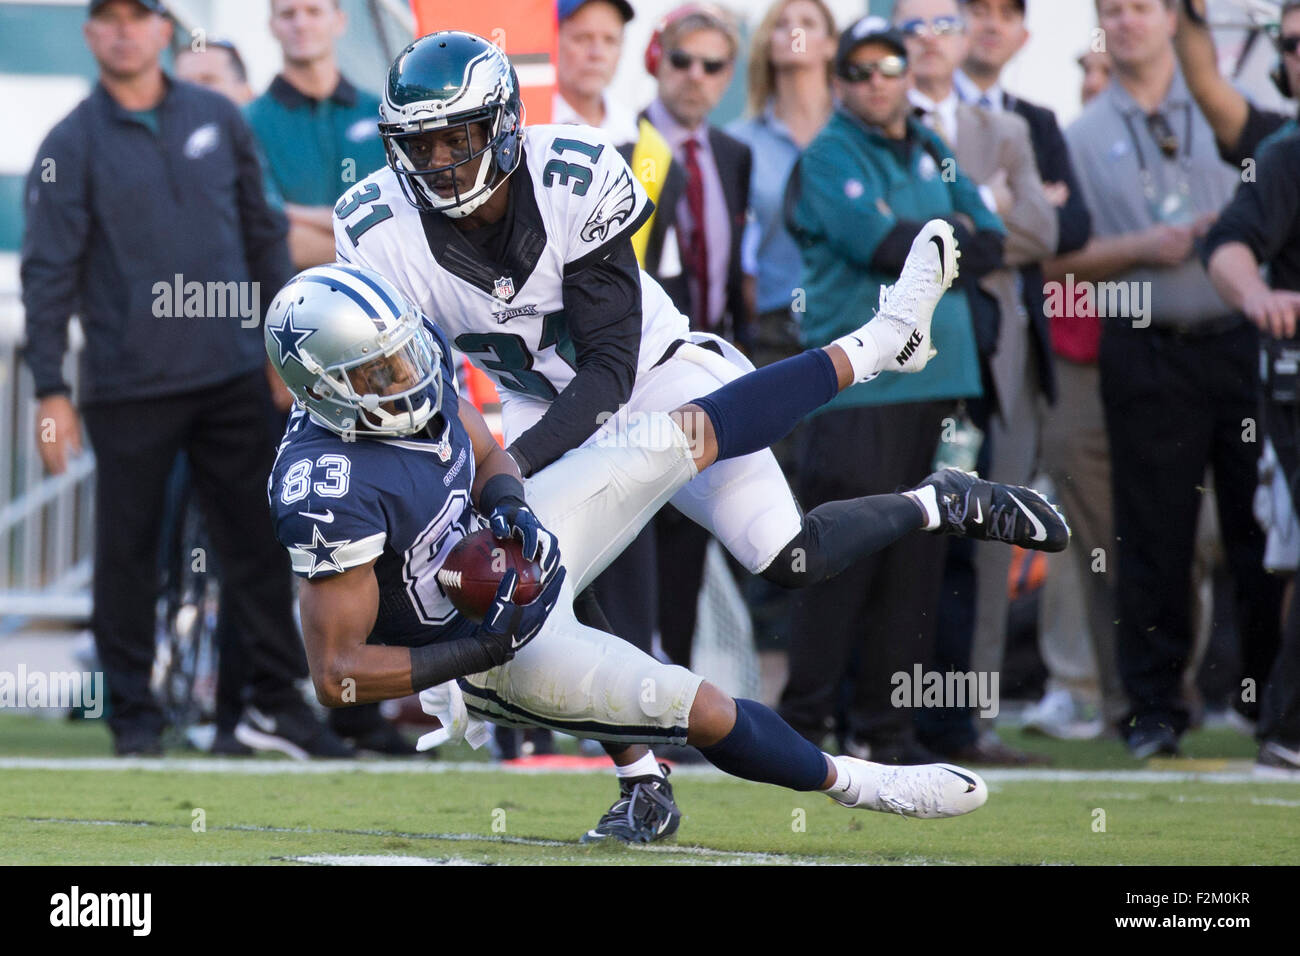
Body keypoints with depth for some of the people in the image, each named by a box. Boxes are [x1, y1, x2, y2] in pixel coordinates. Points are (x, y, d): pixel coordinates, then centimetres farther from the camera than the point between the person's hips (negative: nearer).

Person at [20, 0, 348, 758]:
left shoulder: (218, 120, 9)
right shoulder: (72, 146, 0)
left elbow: (264, 234, 15)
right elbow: (49, 273, -2)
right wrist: (51, 391, -7)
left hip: (233, 376, 2)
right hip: (129, 388, -2)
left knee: (259, 539, 3)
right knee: (128, 550, 2)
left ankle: (279, 701, 10)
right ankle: (135, 713, 12)